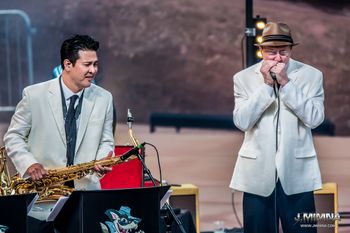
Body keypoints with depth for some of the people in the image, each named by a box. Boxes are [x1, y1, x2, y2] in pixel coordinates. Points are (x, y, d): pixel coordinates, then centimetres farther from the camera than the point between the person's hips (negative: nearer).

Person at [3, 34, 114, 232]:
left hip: (86, 189, 2)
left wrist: (103, 160, -8)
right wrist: (29, 164, -12)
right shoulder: (34, 95, -3)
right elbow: (13, 136, 4)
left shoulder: (104, 98, 6)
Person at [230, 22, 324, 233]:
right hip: (258, 174, 1)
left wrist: (286, 84, -14)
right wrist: (266, 85, -13)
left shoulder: (311, 75, 2)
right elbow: (242, 121, -8)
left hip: (297, 174, -1)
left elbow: (315, 118, -9)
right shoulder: (244, 78, 3)